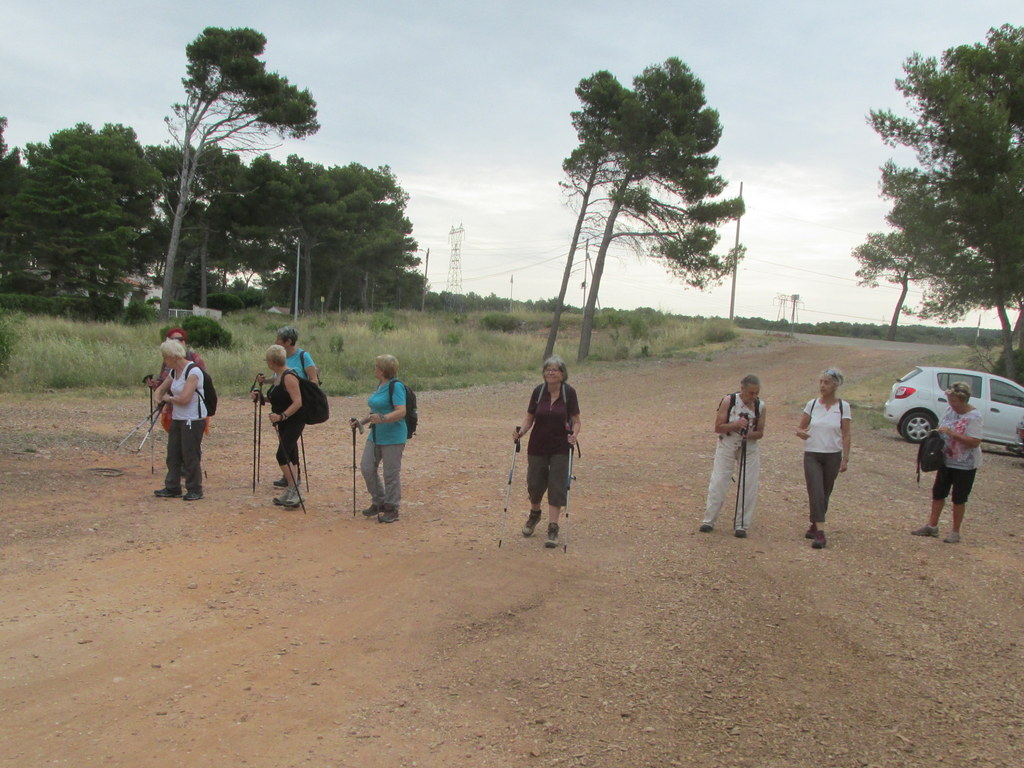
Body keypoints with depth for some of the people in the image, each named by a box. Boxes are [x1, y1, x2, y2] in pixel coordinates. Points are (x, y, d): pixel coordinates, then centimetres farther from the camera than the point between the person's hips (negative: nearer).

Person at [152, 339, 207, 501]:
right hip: (177, 418, 9)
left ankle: (195, 490, 9)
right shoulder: (174, 371, 10)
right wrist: (158, 398, -3)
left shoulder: (193, 371, -18)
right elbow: (161, 389, 21)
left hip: (193, 419, -9)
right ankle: (172, 488, 21)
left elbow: (184, 398, -24)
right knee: (173, 453, 11)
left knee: (190, 455, -2)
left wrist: (168, 398, -6)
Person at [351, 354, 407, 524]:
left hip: (393, 438, -9)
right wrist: (361, 422, 17)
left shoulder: (396, 386, -14)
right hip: (375, 436, 9)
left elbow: (401, 412, -24)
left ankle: (392, 509, 11)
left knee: (391, 474, -1)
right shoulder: (379, 385, 14)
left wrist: (382, 419, -36)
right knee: (367, 467, 7)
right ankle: (379, 502, 23)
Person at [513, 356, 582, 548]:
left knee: (557, 487, -3)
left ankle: (553, 528, 4)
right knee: (535, 484, 10)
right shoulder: (538, 392, -4)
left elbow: (575, 420, -4)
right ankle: (534, 514, 40)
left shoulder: (569, 393, -8)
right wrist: (521, 431, -16)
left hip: (561, 448, -2)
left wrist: (574, 434, -24)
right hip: (538, 446, 2)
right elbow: (529, 418, 2)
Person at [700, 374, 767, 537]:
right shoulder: (728, 401, -14)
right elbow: (718, 427, -11)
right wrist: (736, 425, -27)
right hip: (727, 446, -2)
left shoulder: (761, 407, -8)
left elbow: (760, 433, -1)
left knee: (749, 487, -1)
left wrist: (749, 434, -24)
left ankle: (741, 525, 10)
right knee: (718, 483, -3)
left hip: (750, 448, 2)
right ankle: (709, 521, 9)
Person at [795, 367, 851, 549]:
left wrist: (845, 459, -5)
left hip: (833, 456, 0)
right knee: (816, 493, -11)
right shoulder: (812, 404, 1)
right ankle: (819, 533, -15)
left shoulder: (843, 406, -3)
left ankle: (814, 525, 27)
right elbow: (800, 427, 7)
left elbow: (846, 435, -1)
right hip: (812, 454, 0)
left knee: (824, 494, 10)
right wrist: (800, 432, -16)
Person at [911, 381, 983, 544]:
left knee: (959, 499, 4)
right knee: (938, 493, 13)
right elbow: (941, 428, 16)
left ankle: (955, 532, 16)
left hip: (965, 465, -7)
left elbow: (975, 442, -27)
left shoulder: (974, 417, -20)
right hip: (946, 461, 7)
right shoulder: (949, 409, 1)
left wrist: (951, 433, -29)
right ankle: (932, 526, 24)